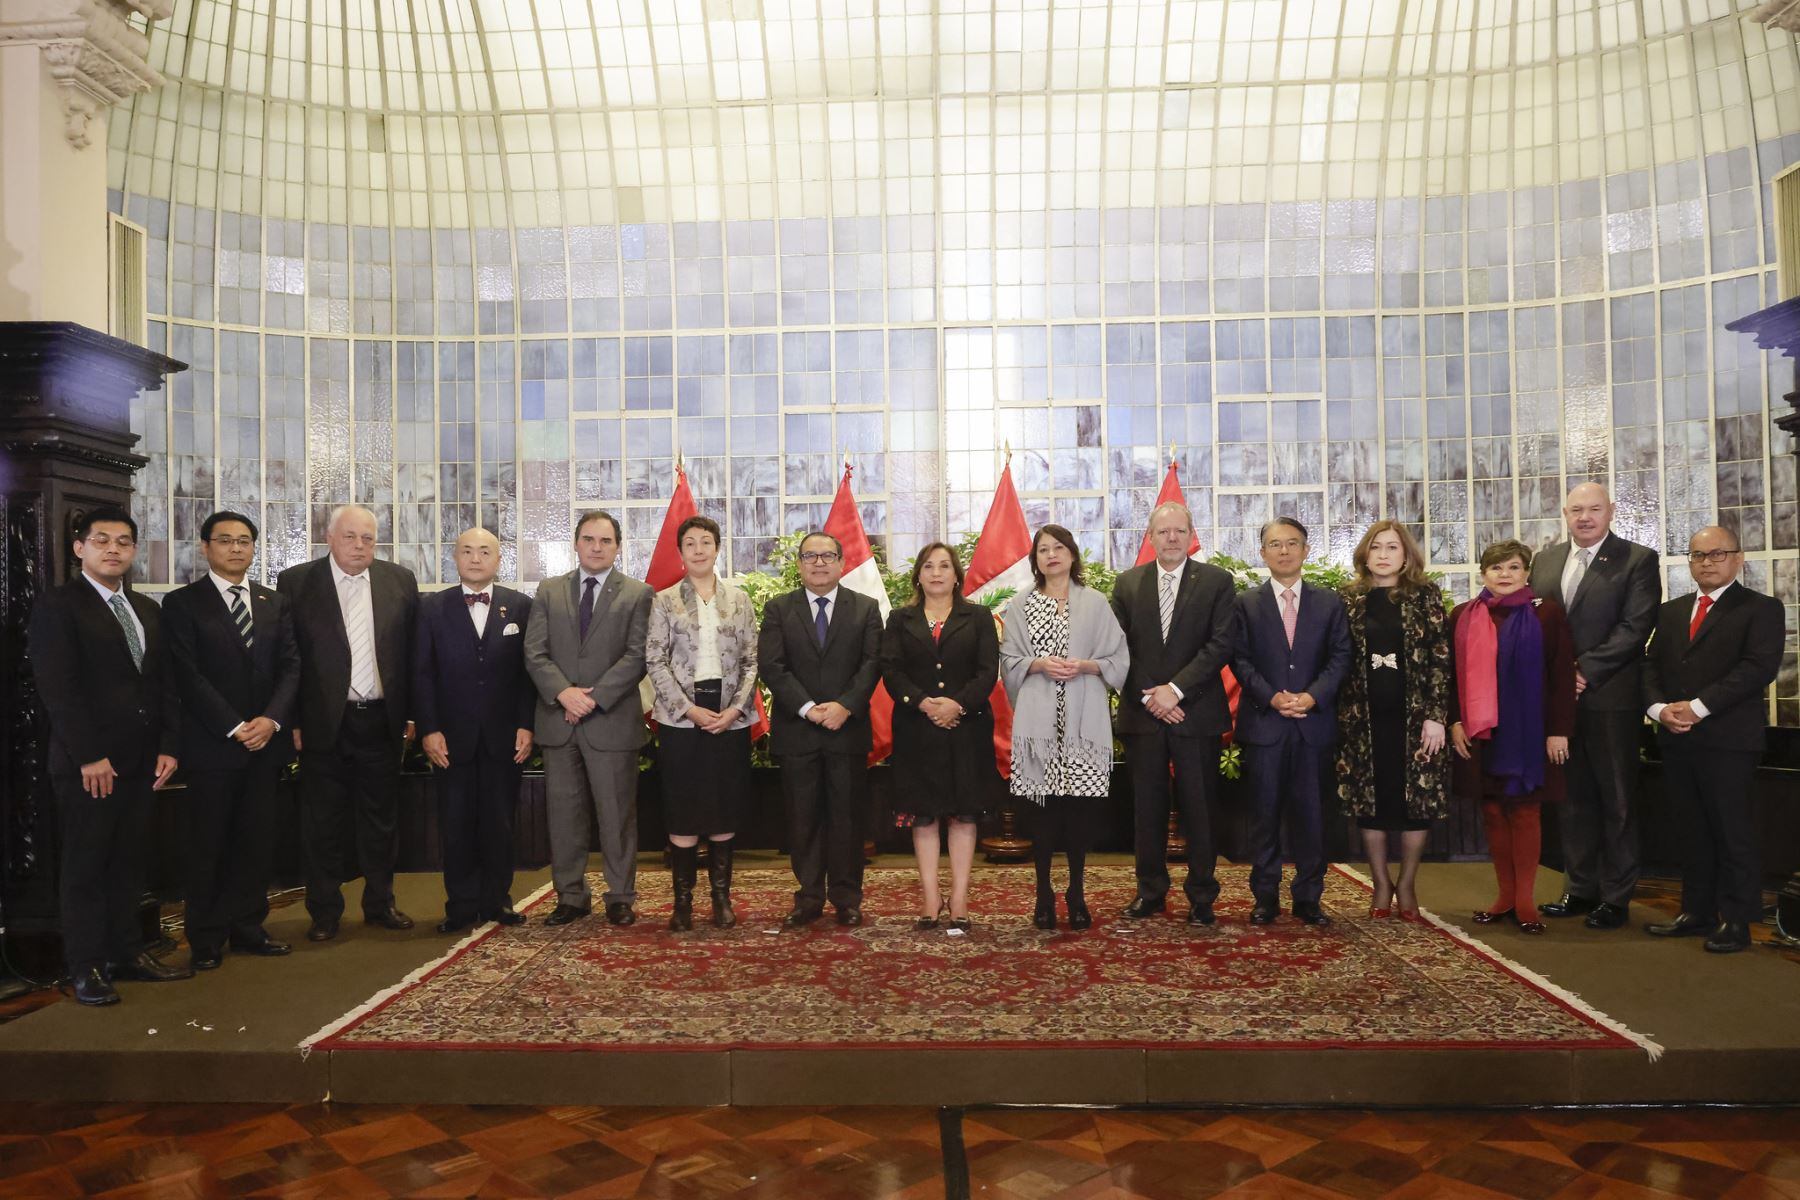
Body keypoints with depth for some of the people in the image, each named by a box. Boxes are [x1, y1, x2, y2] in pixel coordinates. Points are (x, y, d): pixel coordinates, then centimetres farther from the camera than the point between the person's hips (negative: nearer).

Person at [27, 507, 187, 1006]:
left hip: (140, 760, 6)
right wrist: (89, 756, -17)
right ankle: (86, 966, 13)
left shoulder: (147, 611, 14)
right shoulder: (57, 607, -6)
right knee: (85, 866, 3)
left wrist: (167, 746, 3)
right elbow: (58, 689, -13)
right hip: (87, 765, -6)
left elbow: (165, 684, 13)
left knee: (129, 862, 12)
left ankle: (126, 951, 21)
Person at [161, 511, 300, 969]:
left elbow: (290, 667, 6)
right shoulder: (182, 603, -1)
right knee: (208, 845, 5)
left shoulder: (275, 603, 12)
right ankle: (207, 939, 15)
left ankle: (246, 927, 18)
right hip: (211, 743, -4)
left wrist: (271, 720, -9)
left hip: (266, 741, 4)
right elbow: (188, 676, -8)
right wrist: (234, 727, -14)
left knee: (257, 841, 7)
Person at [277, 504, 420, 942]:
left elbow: (413, 651, 5)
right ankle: (325, 913, 20)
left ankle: (380, 904, 26)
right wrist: (290, 720, -7)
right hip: (325, 723, -2)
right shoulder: (296, 582, -2)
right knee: (323, 824, 8)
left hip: (382, 721, 2)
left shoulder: (400, 580, 4)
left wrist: (412, 714, 3)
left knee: (382, 820, 12)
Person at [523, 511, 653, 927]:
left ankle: (621, 897, 15)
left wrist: (594, 696, -14)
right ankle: (571, 896, 19)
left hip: (613, 721, -3)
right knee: (563, 813, 8)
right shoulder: (549, 592, 12)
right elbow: (535, 652, 4)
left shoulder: (638, 594, 3)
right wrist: (563, 692, -12)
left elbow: (637, 656, -6)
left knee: (617, 813, 3)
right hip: (558, 721, 3)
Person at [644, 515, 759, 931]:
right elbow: (655, 661, -1)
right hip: (682, 717, -1)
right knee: (683, 808, -1)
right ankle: (683, 900, 9)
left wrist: (736, 709, -8)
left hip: (730, 717, 2)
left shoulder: (739, 600, 9)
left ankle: (722, 896, 15)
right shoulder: (665, 601, 5)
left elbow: (751, 661, 6)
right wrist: (689, 708, -11)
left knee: (725, 808, 5)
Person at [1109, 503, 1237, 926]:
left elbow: (1220, 644, -7)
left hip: (1196, 713, -2)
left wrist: (1176, 689, -14)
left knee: (1198, 807, 4)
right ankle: (1150, 890, 20)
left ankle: (1201, 895, 16)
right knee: (1147, 807, 8)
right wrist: (1148, 697, -7)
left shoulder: (1216, 581, 1)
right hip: (1143, 712, 2)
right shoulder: (1128, 583, 9)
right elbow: (1120, 649, 4)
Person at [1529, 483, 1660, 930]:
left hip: (1611, 697, -4)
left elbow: (1635, 627, -11)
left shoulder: (1638, 560, -2)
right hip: (1557, 695, 5)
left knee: (1617, 801, 4)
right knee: (1574, 797, 11)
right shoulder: (1544, 561, 13)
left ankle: (1615, 897, 13)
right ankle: (1580, 888, 21)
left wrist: (1585, 670, -16)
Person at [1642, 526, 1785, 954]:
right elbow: (1651, 665, 13)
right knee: (1693, 831, 11)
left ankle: (1736, 920, 9)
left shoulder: (1761, 609, -1)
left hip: (1729, 739, -5)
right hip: (1677, 739, 6)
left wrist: (1697, 707, -18)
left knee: (1734, 833, 0)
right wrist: (1659, 708, -7)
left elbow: (1758, 667, -13)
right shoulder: (1670, 612, 18)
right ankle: (1696, 912, 19)